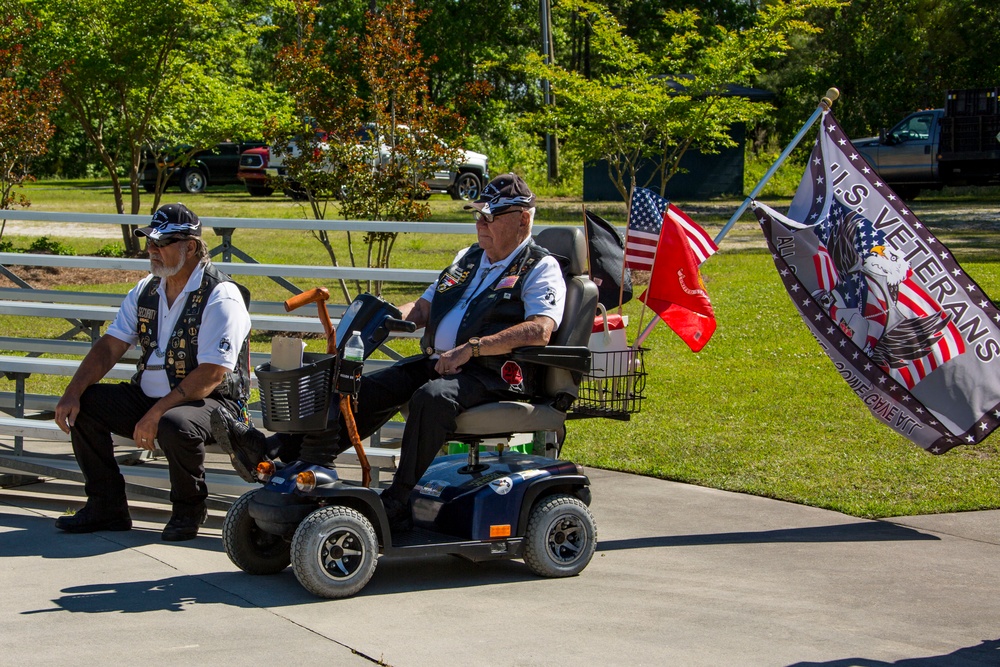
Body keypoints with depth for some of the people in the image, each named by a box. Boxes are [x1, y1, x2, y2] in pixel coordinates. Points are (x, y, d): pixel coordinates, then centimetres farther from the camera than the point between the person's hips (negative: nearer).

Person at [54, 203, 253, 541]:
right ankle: (107, 507, 1)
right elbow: (110, 346, 6)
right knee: (85, 405, -9)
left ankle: (189, 510, -10)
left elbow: (213, 374, -24)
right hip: (148, 396, 8)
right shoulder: (146, 291, 9)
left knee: (175, 426, -39)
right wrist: (72, 394, -10)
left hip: (211, 401, -7)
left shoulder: (221, 297, -16)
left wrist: (157, 413, -30)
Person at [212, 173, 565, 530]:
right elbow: (422, 309, 27)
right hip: (437, 363, 8)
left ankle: (398, 503, -33)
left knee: (433, 396, -36)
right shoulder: (468, 259, 24)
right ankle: (273, 452, -19)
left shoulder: (541, 269, -2)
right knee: (368, 390, -10)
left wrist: (470, 348, -23)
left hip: (496, 373, -7)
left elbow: (540, 330, -19)